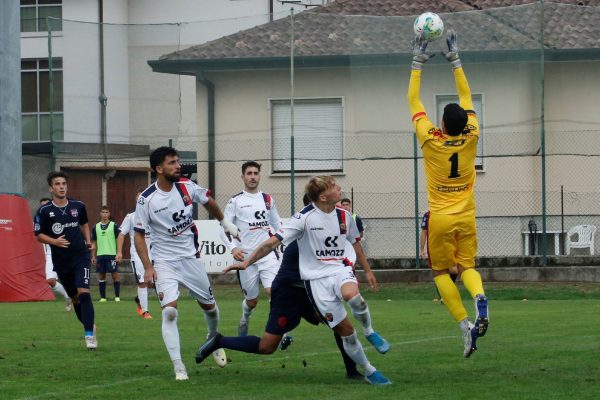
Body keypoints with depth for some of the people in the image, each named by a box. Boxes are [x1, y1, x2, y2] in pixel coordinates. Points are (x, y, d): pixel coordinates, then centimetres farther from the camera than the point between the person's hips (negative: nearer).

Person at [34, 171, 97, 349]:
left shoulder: (78, 206, 1)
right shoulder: (44, 211, -7)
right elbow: (39, 234, 0)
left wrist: (88, 241, 6)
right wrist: (54, 241, -17)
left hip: (81, 256, -1)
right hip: (61, 261, 1)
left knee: (83, 293, -17)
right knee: (75, 298, 10)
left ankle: (89, 335, -17)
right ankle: (90, 326, 33)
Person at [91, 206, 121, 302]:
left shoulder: (114, 226, 0)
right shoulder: (96, 227, 11)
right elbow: (94, 243, 14)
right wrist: (94, 256, 9)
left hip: (112, 254, -4)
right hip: (100, 255, 4)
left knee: (115, 275, -6)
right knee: (101, 276, 5)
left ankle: (117, 297, -1)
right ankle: (102, 297, 11)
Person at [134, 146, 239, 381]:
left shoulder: (186, 186, -7)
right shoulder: (146, 200, -17)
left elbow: (208, 201, 15)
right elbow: (138, 235, -9)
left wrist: (225, 223, 27)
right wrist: (148, 267, -15)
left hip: (191, 257, 4)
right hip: (164, 262, -4)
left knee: (209, 306, 13)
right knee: (169, 311, -19)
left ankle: (214, 339, 46)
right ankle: (178, 367, -16)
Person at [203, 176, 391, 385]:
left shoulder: (344, 216, 3)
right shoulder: (304, 217, -13)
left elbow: (355, 243, 22)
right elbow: (273, 242, -15)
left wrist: (367, 270, 28)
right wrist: (246, 262, -22)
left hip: (340, 269, 3)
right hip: (316, 278, -3)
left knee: (351, 294, -35)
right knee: (345, 330, -7)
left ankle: (369, 331, -7)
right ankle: (369, 372, 10)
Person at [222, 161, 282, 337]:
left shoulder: (267, 200, 11)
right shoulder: (235, 201, 1)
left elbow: (277, 224, 22)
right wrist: (233, 248, -14)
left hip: (267, 254, 1)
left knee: (273, 290, -21)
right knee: (252, 300, 9)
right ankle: (244, 321, 43)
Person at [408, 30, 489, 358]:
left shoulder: (431, 141, -15)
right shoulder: (471, 139, -8)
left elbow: (413, 102, -4)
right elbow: (466, 97, 4)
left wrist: (418, 63, 2)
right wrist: (455, 61, 10)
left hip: (440, 219, -2)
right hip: (466, 218, 3)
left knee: (441, 272, 10)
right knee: (467, 267, 10)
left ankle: (464, 323, -9)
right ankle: (479, 297, -26)